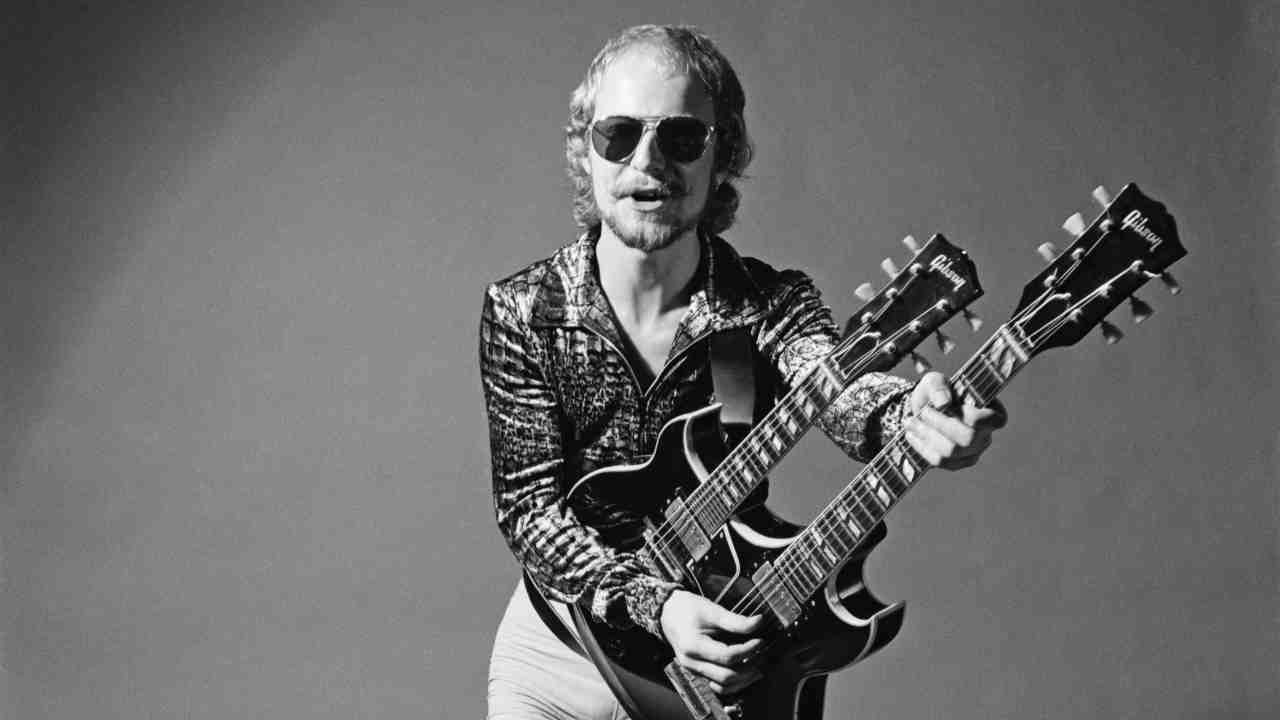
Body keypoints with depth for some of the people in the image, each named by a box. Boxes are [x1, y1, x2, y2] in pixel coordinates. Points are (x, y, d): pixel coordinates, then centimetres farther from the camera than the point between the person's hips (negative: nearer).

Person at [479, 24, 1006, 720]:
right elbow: (529, 506, -14)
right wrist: (655, 605, -30)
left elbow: (838, 384, -30)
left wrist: (912, 414, -54)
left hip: (726, 656, 0)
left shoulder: (772, 304, -10)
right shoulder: (521, 312, -10)